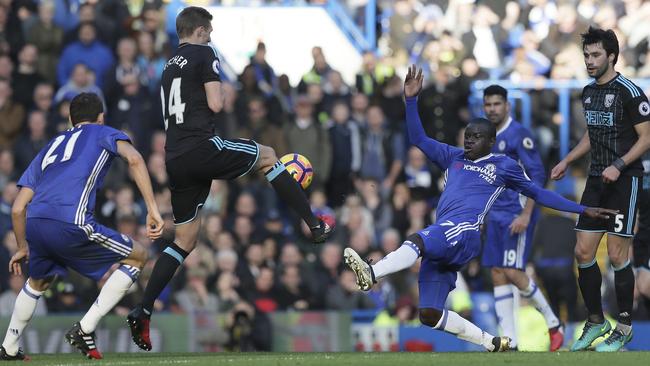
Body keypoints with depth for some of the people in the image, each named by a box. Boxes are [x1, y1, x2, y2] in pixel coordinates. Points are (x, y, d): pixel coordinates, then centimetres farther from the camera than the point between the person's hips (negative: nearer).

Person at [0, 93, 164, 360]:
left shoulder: (50, 147, 34)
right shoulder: (103, 133, 22)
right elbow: (134, 159, -1)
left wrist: (23, 247, 43)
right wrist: (152, 208, -4)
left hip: (34, 224, 6)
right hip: (71, 223, -6)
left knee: (38, 281, 36)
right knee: (137, 256, 14)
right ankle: (85, 329, 5)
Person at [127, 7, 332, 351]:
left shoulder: (169, 67, 24)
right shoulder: (204, 54, -1)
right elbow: (215, 104, -8)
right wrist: (220, 93, 12)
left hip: (176, 161, 7)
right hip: (201, 148, -7)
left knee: (185, 239, 12)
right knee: (267, 155, 16)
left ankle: (142, 312, 2)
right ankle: (315, 226, 15)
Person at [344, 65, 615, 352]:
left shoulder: (504, 166, 17)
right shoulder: (453, 157, 28)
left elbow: (538, 193, 25)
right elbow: (418, 139, 27)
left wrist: (583, 210, 25)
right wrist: (411, 99, 16)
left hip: (465, 230, -6)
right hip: (441, 240, 6)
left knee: (416, 241, -37)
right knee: (429, 314, -1)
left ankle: (371, 274, -61)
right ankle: (493, 344, 11)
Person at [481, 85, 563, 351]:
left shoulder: (518, 134, -11)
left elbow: (537, 176, -14)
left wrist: (525, 215, -19)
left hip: (517, 215, -8)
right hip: (495, 216, 8)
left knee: (513, 272, -12)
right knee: (498, 274, 2)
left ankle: (553, 323, 7)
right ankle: (509, 342, 3)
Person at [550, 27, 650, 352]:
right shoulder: (588, 92, 11)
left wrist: (619, 165, -23)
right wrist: (567, 161, 19)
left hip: (624, 180, -7)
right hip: (596, 180, 7)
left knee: (617, 255, -6)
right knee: (583, 253, 4)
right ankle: (595, 322, 16)